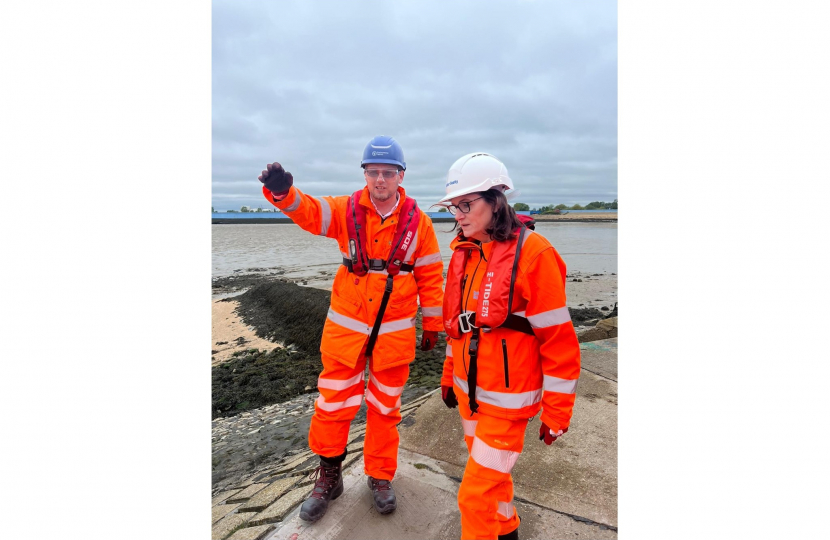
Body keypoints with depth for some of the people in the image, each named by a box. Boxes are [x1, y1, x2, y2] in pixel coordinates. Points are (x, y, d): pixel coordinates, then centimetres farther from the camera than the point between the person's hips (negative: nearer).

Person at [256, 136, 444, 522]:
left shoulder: (418, 222, -3)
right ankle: (328, 476, 33)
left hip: (395, 331, 0)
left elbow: (430, 276, 1)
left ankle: (380, 476, 36)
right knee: (333, 403, 9)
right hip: (346, 327, 1)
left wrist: (432, 325, 4)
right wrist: (283, 192, -40)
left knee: (385, 407, 14)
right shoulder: (346, 210, -2)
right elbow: (307, 211, -18)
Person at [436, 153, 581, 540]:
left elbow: (559, 340, -16)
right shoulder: (464, 250, 2)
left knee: (476, 493, 1)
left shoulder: (532, 253, -20)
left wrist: (557, 412, -11)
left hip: (506, 399, -7)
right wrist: (449, 377, 17)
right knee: (491, 472, 24)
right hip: (468, 390, 7)